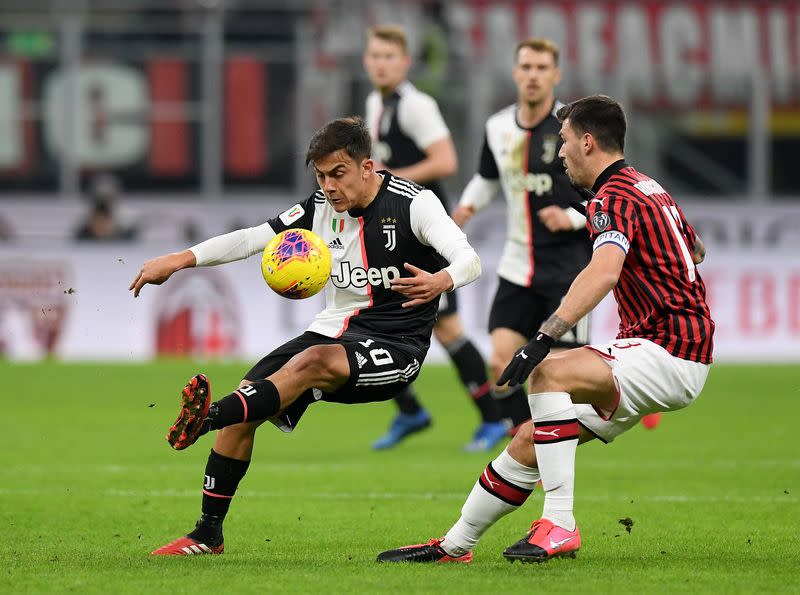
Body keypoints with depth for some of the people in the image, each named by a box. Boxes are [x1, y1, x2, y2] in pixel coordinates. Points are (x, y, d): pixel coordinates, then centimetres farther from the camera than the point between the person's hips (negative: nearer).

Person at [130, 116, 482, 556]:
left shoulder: (414, 203, -10)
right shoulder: (323, 207, 6)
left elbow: (469, 259, -21)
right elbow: (253, 238, 8)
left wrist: (439, 281, -45)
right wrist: (181, 260, -3)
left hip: (396, 347, -6)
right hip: (334, 330, 6)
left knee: (314, 361, -36)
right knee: (248, 396, -10)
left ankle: (207, 417, -57)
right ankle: (208, 533, -2)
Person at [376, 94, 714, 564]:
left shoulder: (614, 197, -14)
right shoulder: (652, 189, 17)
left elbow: (604, 271, -34)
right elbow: (696, 253, 35)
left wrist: (545, 337, -40)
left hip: (669, 357, -10)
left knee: (549, 373, -30)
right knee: (529, 442, 10)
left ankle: (560, 526, -30)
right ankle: (455, 546, 21)